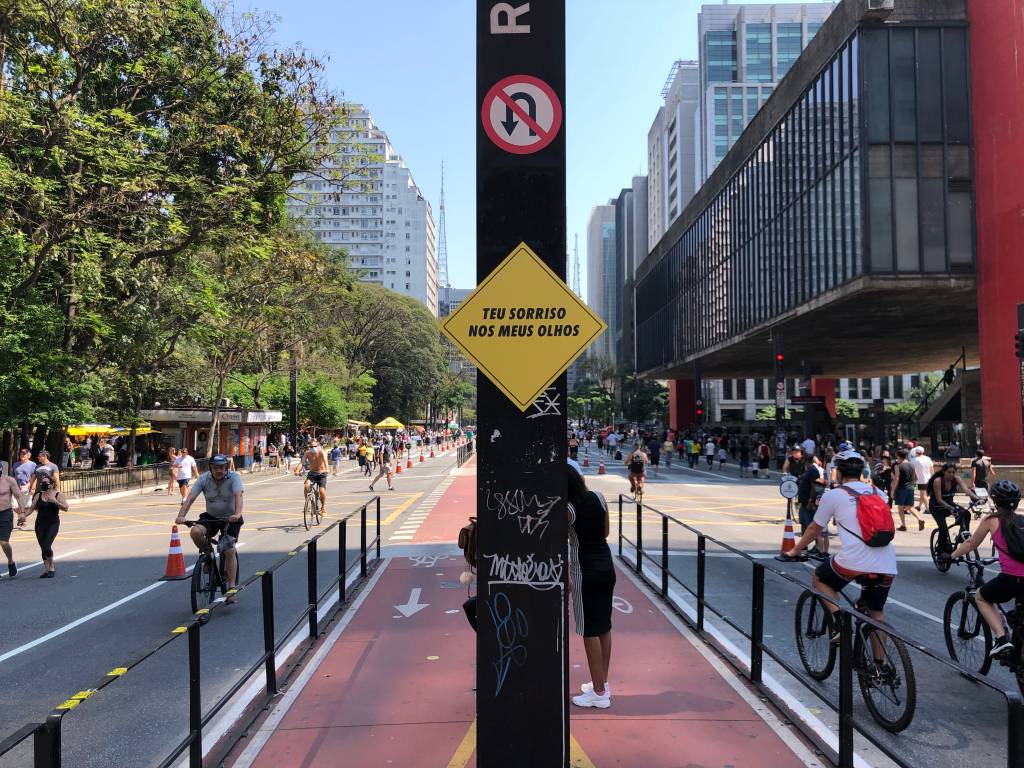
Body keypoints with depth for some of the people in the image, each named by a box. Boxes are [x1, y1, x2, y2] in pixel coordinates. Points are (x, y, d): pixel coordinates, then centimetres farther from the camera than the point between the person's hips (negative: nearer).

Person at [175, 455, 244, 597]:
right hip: (211, 517, 3)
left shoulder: (234, 477, -18)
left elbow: (238, 495, -33)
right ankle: (207, 553, 4)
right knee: (195, 532, -27)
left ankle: (232, 587, -1)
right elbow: (190, 498, -18)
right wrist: (181, 515, -35)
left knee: (229, 551, -13)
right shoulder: (204, 478, -10)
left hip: (230, 519, -3)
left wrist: (237, 514, -51)